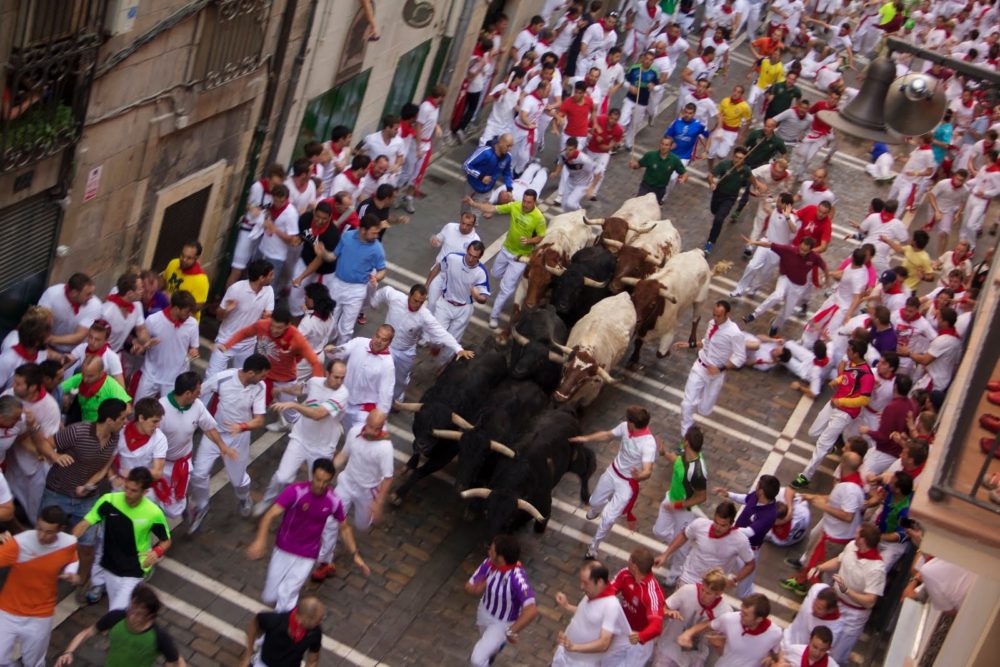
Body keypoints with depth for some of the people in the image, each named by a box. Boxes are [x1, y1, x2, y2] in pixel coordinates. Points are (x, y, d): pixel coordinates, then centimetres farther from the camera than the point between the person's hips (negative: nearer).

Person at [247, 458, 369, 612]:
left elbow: (344, 528, 4)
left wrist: (355, 555, -2)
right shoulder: (295, 491, -24)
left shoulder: (334, 501, -13)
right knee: (270, 597, 9)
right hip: (283, 550, 0)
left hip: (307, 557, 0)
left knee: (286, 600, -7)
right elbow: (270, 515, -31)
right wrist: (260, 540, -47)